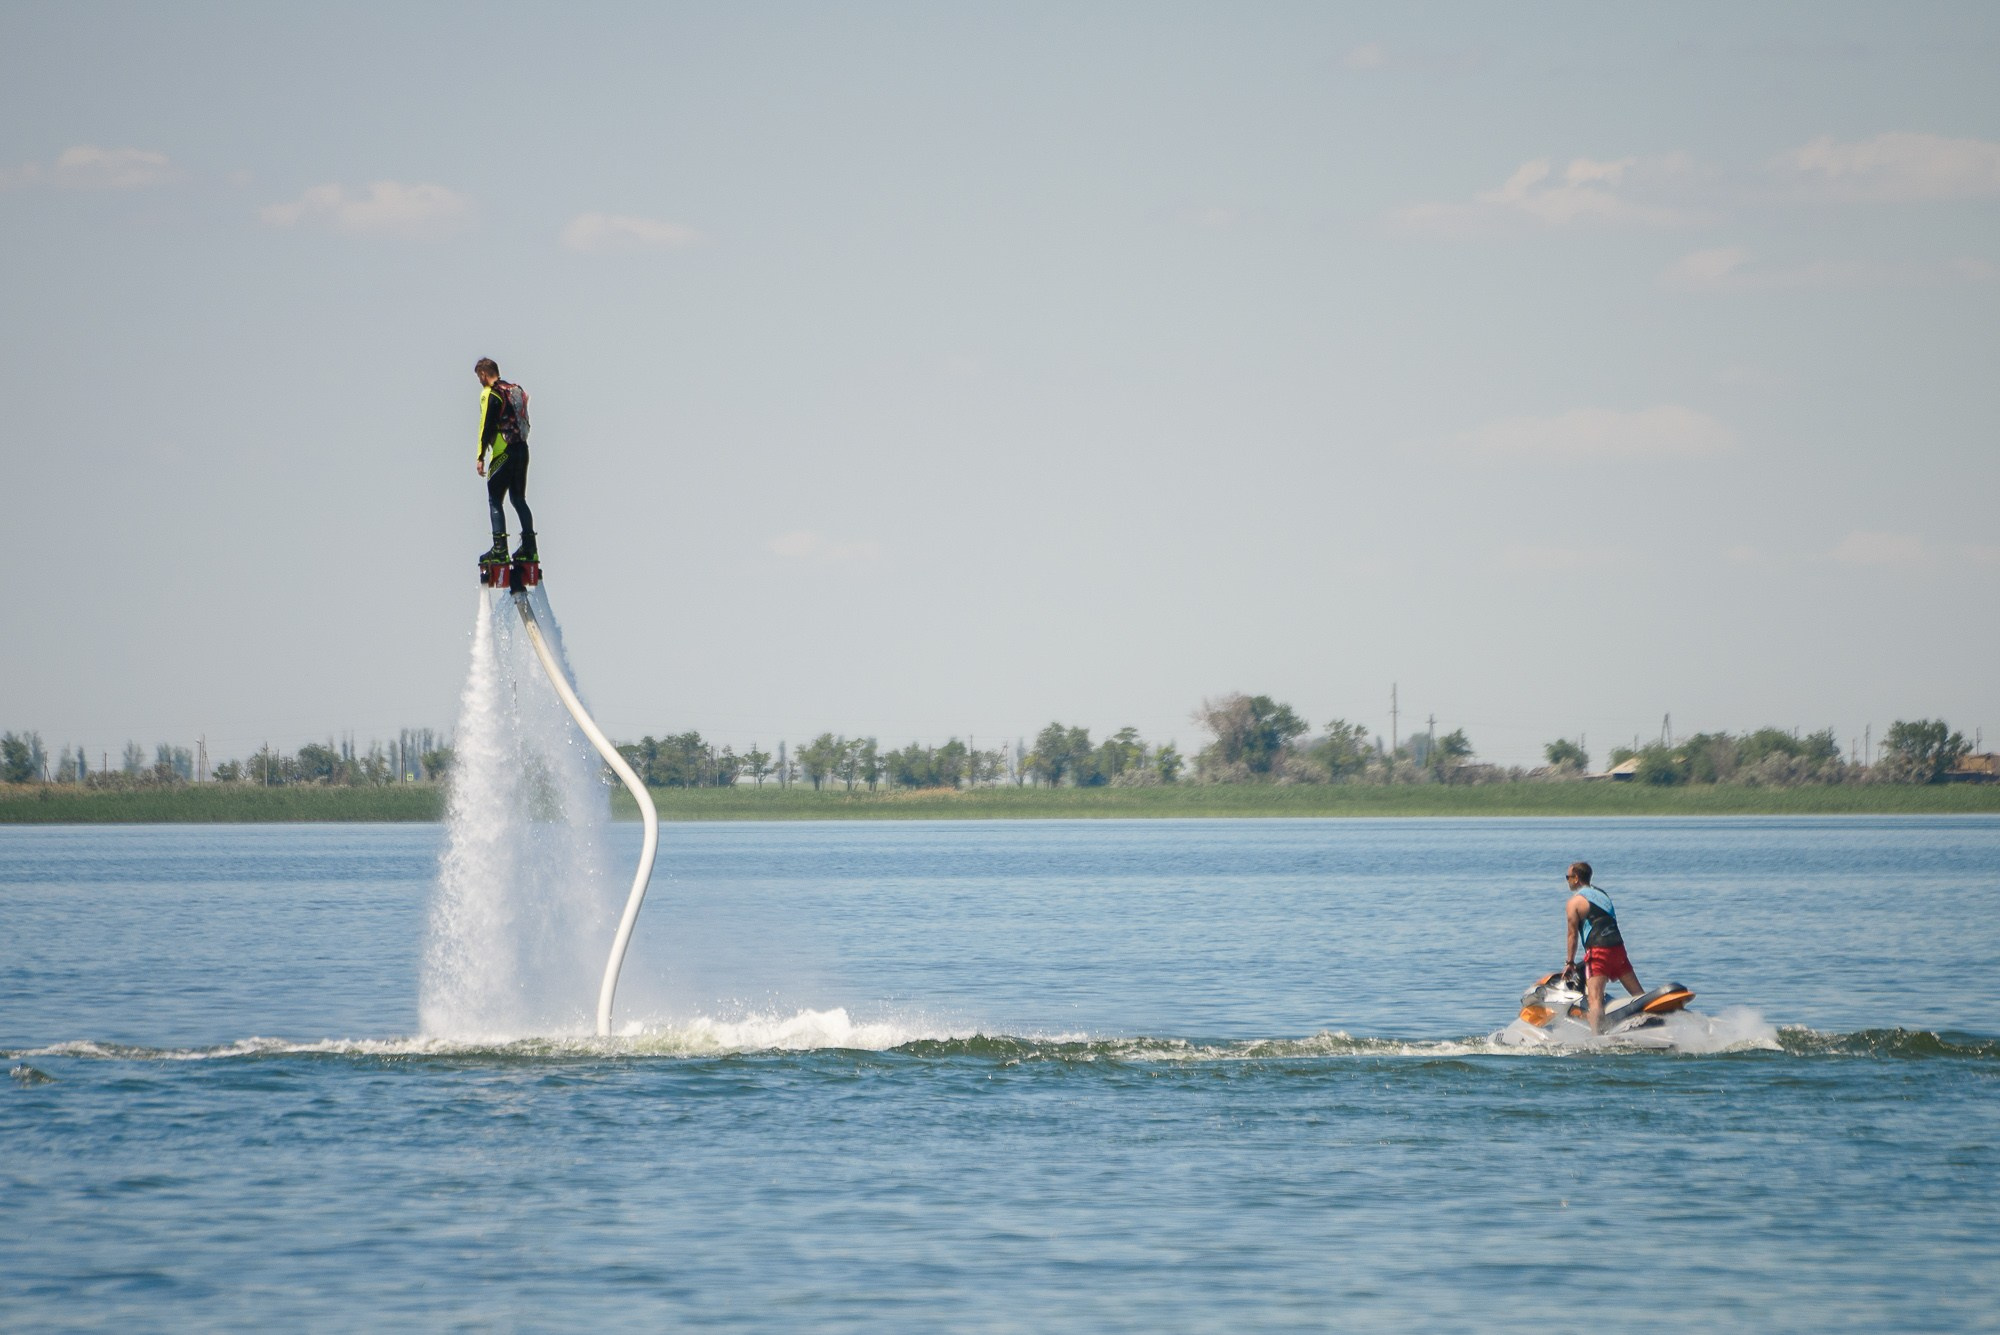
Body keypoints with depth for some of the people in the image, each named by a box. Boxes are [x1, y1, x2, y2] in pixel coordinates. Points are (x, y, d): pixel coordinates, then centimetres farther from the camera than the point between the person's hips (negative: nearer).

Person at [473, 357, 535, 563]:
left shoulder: (490, 394, -8)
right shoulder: (517, 391, 16)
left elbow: (486, 427, -13)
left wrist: (480, 457, -13)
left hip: (503, 453, -7)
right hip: (522, 449, 7)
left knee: (495, 500, -4)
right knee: (519, 500, 13)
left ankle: (499, 548, -12)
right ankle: (529, 547, 8)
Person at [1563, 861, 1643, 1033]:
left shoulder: (1575, 901, 1)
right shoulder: (1602, 894, 23)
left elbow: (1573, 934, 0)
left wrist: (1569, 962, 9)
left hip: (1598, 951, -7)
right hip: (1618, 947, 7)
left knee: (1595, 998, -17)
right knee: (1638, 994, 12)